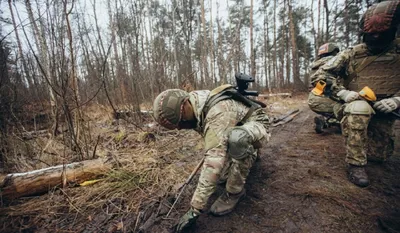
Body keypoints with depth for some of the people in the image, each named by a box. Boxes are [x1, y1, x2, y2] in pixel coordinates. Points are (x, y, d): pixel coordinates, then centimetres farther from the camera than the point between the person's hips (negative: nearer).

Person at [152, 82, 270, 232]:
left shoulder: (218, 114, -41)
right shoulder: (193, 100, -13)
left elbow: (214, 162, -45)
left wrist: (195, 208, -40)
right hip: (233, 131, 8)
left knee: (236, 138, -43)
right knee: (221, 177, 4)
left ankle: (235, 191, -18)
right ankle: (249, 153, 28)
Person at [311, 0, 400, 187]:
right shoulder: (351, 55, -5)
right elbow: (321, 74, -10)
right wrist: (342, 93, -21)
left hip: (383, 111, 3)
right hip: (353, 107, -3)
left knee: (380, 155, 7)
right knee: (359, 108, -40)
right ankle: (356, 164, -29)